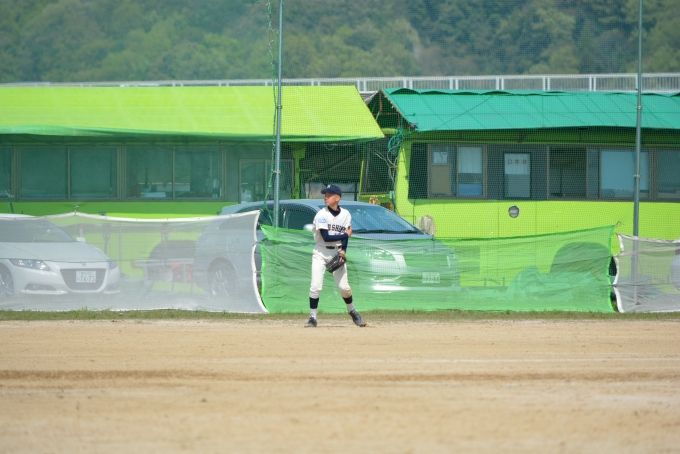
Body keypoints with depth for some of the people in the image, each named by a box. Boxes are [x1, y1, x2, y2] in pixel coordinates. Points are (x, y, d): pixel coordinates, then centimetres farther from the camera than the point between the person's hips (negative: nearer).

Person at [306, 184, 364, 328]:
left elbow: (345, 236, -1)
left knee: (344, 287, 0)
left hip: (337, 253, 2)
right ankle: (312, 318, -2)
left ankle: (352, 311, 25)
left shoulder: (346, 215, -2)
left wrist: (343, 251, -18)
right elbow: (326, 237, -18)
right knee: (316, 287, -12)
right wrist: (346, 235, -11)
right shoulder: (321, 215, -12)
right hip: (321, 253, -2)